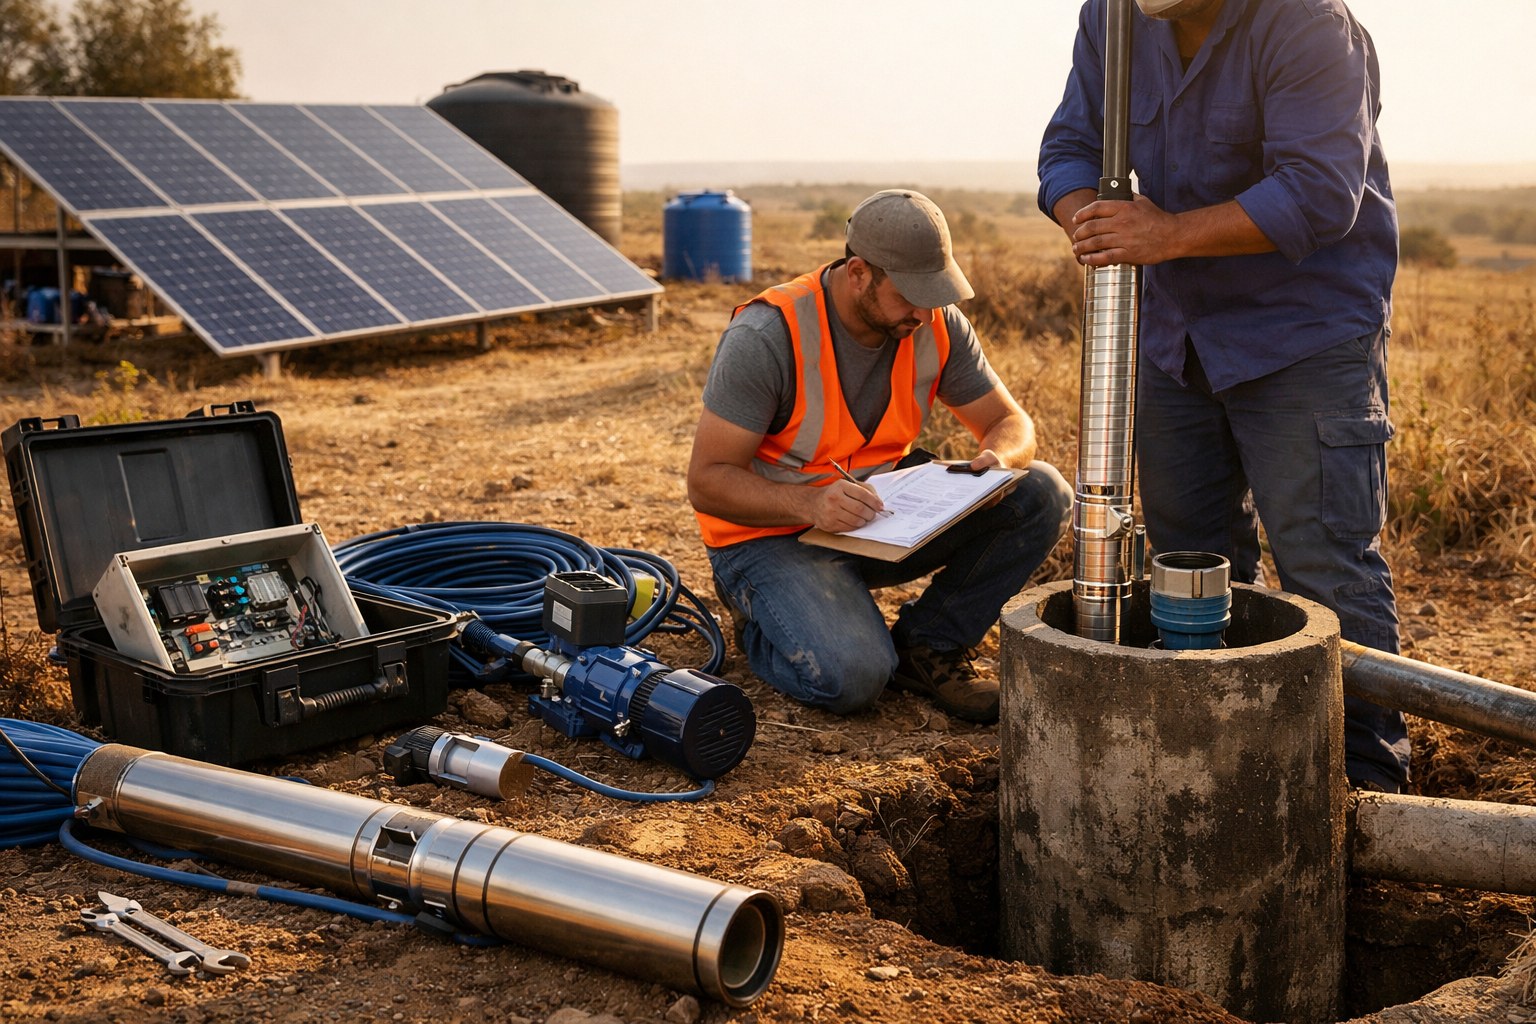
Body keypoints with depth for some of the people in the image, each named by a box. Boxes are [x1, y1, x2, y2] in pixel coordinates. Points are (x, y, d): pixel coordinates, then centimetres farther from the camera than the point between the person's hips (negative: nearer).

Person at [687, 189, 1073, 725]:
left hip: (880, 519, 6)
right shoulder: (767, 336, -23)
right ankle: (762, 614, 3)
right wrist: (808, 504, -40)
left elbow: (1012, 423, 3)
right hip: (772, 534, -5)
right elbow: (707, 481, -22)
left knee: (1042, 495, -13)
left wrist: (997, 459, -23)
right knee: (849, 677, -31)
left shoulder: (937, 324, -7)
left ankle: (925, 645, -2)